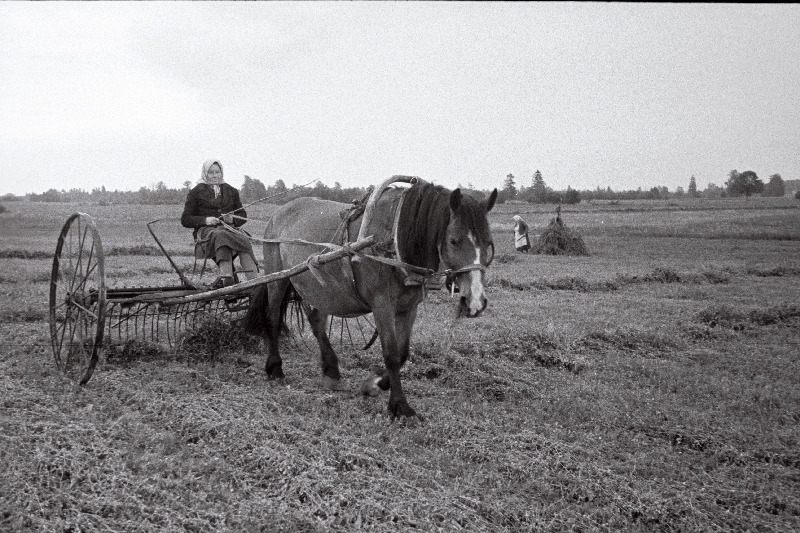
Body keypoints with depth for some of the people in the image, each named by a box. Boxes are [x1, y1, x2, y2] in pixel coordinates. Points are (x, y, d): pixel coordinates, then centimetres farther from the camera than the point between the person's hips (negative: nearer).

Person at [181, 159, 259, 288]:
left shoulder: (231, 191, 24)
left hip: (229, 228, 3)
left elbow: (243, 216, 24)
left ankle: (253, 277, -53)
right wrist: (205, 220, -10)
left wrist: (233, 219, -1)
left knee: (244, 239, -33)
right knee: (221, 236, -40)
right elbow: (185, 220, 8)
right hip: (206, 230, -3)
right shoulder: (196, 193, 14)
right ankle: (227, 275, -60)